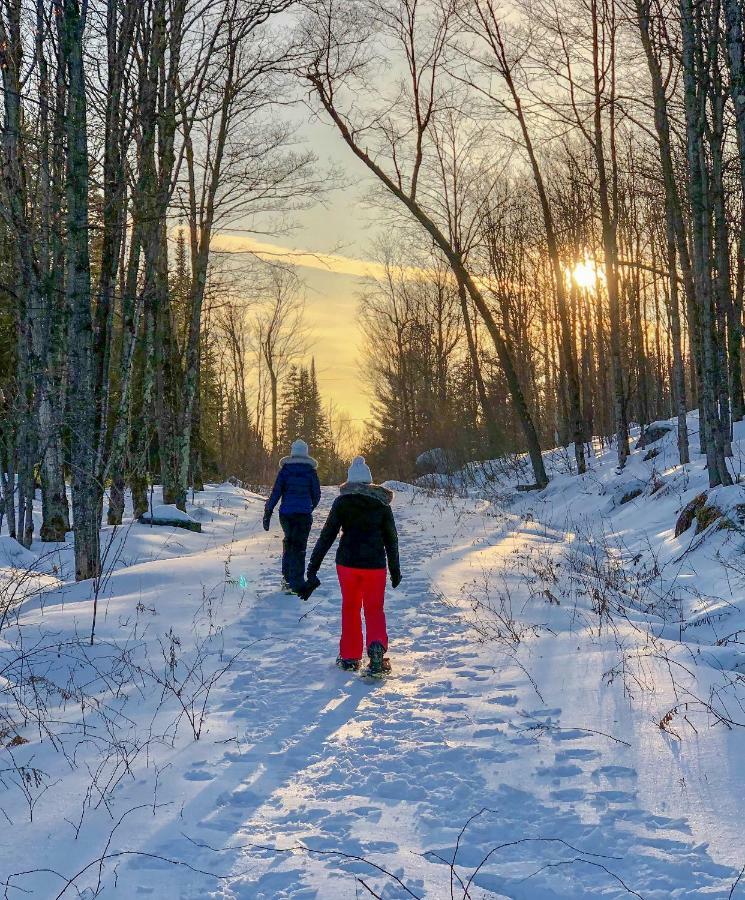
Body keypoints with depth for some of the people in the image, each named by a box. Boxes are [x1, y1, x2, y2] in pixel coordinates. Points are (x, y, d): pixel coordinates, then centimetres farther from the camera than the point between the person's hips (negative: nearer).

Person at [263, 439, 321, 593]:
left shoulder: (285, 469, 0)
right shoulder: (310, 471, 0)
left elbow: (276, 493, -4)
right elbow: (316, 495, 4)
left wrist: (267, 514, -1)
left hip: (286, 513, 1)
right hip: (304, 514, -1)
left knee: (289, 541, 21)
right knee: (299, 546, 2)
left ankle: (287, 576, 17)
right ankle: (296, 584, -3)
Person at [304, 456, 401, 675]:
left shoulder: (341, 502, 0)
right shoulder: (382, 504, 4)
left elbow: (327, 536, -4)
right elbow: (391, 539, 8)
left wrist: (312, 570, -4)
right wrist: (395, 570, 18)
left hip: (348, 561, 0)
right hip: (375, 563, 0)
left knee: (350, 608, 17)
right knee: (375, 609, 9)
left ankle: (350, 657, 20)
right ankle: (377, 644, -20)